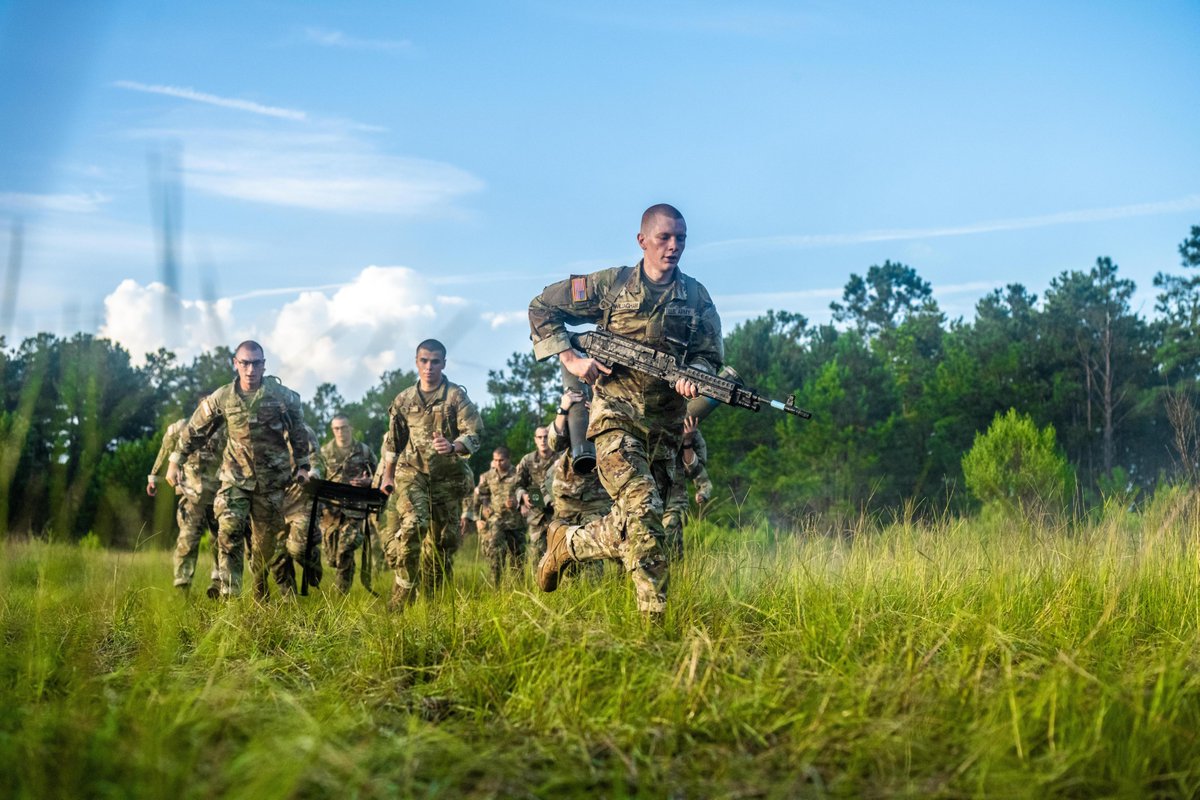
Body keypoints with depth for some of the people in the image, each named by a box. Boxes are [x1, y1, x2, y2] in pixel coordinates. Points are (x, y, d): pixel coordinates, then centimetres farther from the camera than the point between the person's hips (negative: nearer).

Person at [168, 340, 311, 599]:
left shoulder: (282, 396, -8)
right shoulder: (222, 398, -5)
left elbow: (298, 432, 6)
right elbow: (194, 431, 5)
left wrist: (302, 465, 9)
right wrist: (175, 462, 7)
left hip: (271, 481, 0)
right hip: (235, 478, 0)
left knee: (266, 540, 9)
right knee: (229, 532, -17)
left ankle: (260, 596, 30)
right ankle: (229, 596, -18)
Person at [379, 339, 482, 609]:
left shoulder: (456, 396, -1)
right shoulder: (403, 400, 8)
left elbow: (473, 435, -9)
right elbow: (394, 442, 18)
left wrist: (453, 446, -29)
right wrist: (387, 476, 19)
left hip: (448, 476, 0)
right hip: (411, 472, 0)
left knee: (443, 538, 6)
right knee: (413, 524, -24)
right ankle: (403, 594, -21)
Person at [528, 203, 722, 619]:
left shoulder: (697, 297, 7)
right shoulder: (611, 284, 0)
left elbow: (709, 356, 9)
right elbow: (542, 307, 7)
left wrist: (694, 378, -15)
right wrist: (569, 358, -5)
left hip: (664, 424, 4)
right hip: (617, 414, -4)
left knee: (630, 527, 7)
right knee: (642, 508, -22)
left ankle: (567, 542, 33)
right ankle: (653, 613, -11)